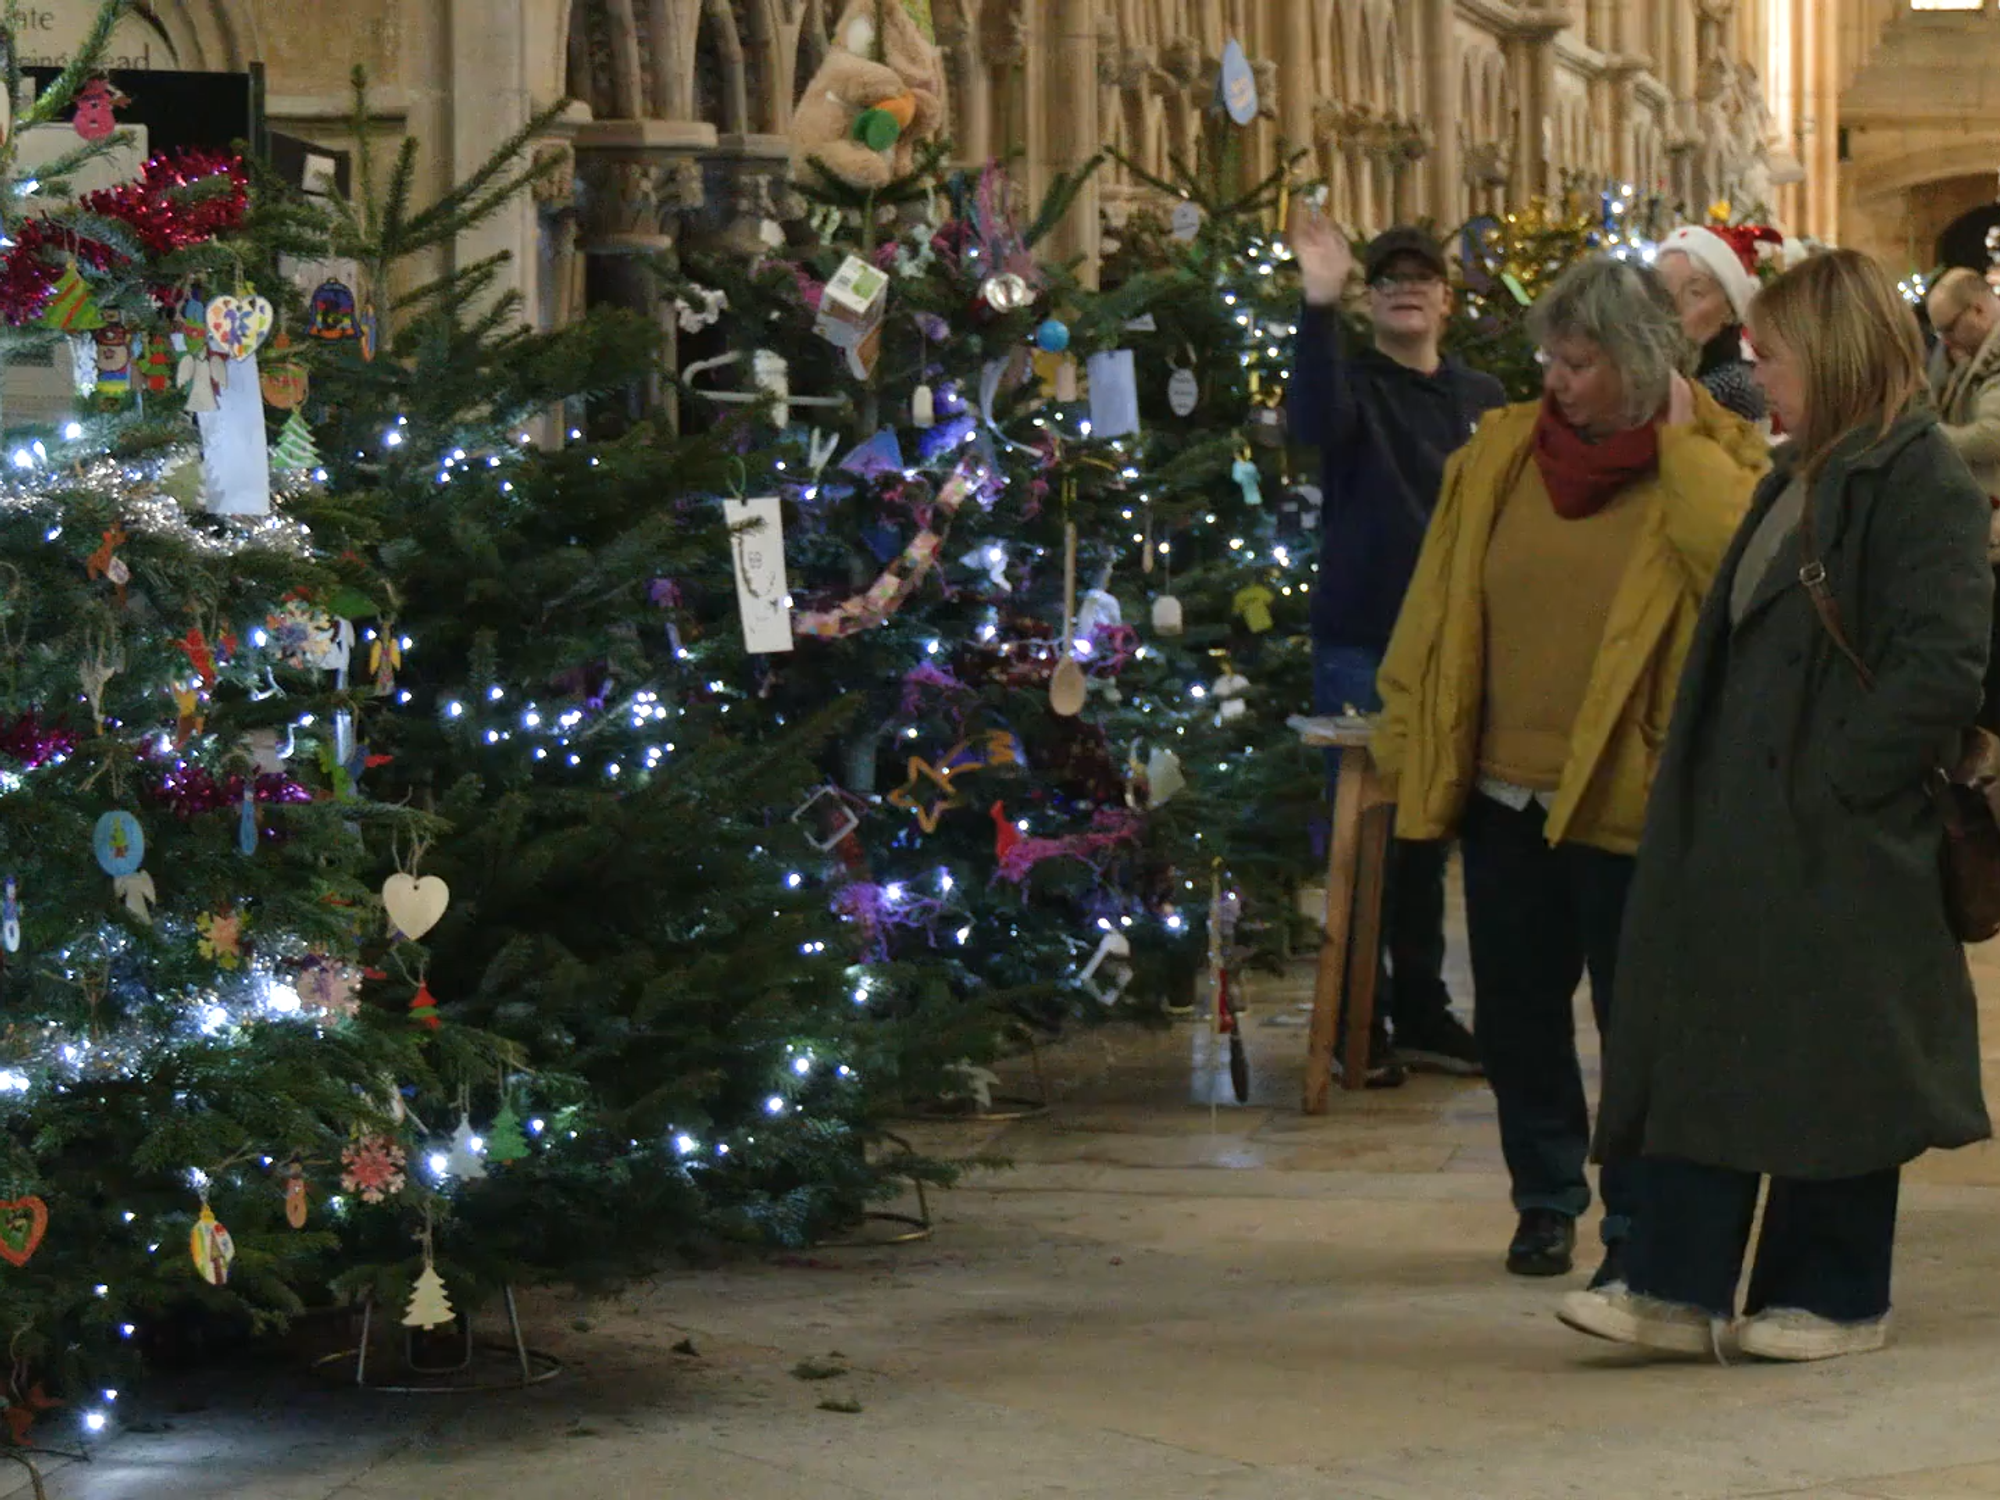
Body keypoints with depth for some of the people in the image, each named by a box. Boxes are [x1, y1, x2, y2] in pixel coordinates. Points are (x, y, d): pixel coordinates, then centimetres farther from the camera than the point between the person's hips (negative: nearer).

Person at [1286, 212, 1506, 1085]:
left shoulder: (1483, 400, 12)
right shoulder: (1354, 382, -2)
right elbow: (1316, 421, -26)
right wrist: (1320, 307, -38)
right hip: (1360, 646, -4)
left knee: (1432, 835, 12)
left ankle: (1422, 1013, 20)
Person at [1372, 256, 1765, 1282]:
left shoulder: (1714, 461, -4)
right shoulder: (1502, 451, 7)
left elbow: (1745, 562, -26)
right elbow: (1436, 605, 11)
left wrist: (1678, 443, -17)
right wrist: (1408, 743, 8)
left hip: (1624, 801, -4)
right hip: (1501, 793, 4)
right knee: (1516, 1016, 13)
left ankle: (1637, 1221, 16)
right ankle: (1546, 1202, 30)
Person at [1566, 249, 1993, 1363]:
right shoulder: (1800, 476, 15)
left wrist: (1834, 779, -18)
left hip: (1844, 847, -9)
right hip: (1744, 828, 9)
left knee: (1835, 1064, 2)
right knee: (1703, 1040, 5)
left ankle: (1836, 1299, 14)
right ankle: (1681, 1290, 8)